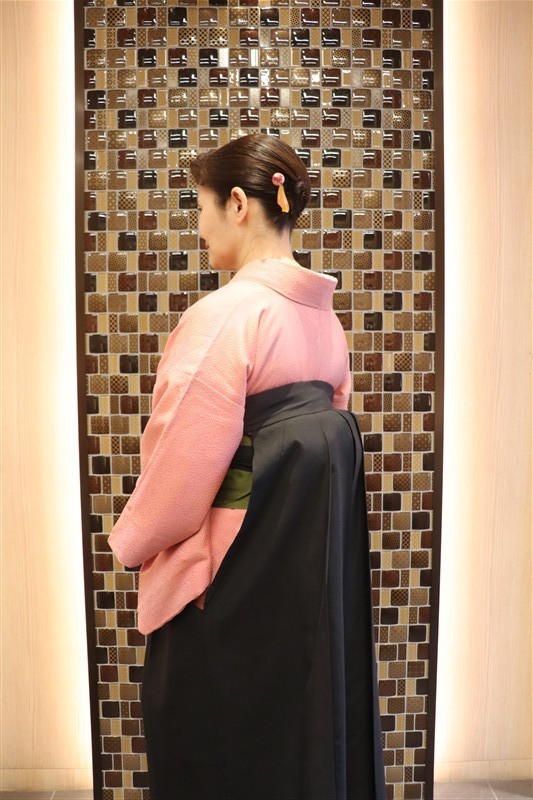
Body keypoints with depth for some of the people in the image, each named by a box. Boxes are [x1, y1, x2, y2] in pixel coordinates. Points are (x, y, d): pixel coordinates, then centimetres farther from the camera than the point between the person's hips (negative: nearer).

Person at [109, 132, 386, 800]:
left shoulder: (225, 315, -21)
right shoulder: (323, 314, 3)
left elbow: (184, 461, -19)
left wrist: (134, 542, -1)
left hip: (236, 571, -8)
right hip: (317, 550, 8)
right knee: (311, 715, 24)